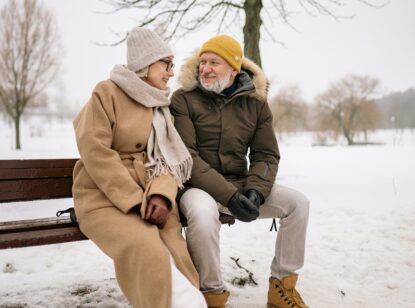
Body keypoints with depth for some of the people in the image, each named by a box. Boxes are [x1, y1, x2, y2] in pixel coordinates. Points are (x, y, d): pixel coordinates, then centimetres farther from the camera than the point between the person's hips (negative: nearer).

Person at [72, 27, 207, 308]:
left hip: (151, 198, 5)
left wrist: (162, 193, -14)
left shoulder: (161, 105, 18)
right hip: (105, 199, -5)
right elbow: (96, 152, -12)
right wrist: (136, 200, -16)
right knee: (150, 255, -31)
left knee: (178, 258, -21)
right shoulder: (107, 92, -1)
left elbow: (168, 157, 8)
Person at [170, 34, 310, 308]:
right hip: (198, 186, -4)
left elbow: (267, 155, 5)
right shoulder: (184, 99, -6)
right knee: (202, 212, -38)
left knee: (298, 202, -11)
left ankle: (282, 285, 3)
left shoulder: (255, 102, 6)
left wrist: (255, 190, -16)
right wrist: (228, 195, -24)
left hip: (239, 186, 5)